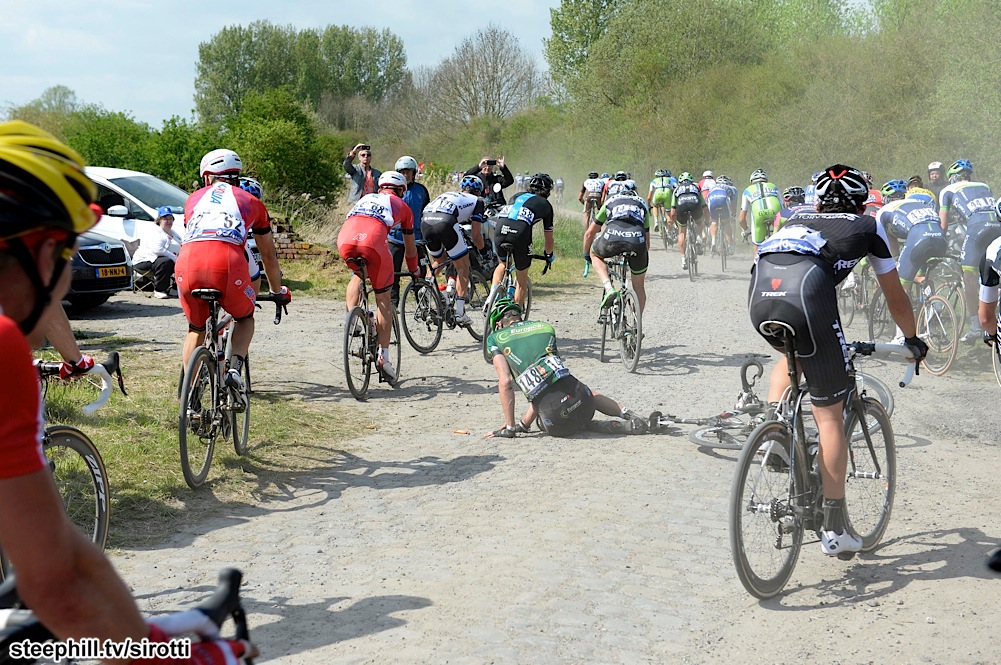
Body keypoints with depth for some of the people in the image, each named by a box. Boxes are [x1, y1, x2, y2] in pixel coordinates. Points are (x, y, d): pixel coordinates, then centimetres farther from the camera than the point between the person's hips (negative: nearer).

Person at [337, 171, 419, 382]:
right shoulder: (402, 206, 30)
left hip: (345, 241, 3)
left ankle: (350, 316, 16)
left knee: (358, 275, 36)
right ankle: (383, 357, 8)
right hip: (373, 242, -3)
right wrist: (414, 270, 56)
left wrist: (352, 260, 64)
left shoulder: (365, 198, 39)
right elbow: (410, 248, 38)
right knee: (383, 300, 11)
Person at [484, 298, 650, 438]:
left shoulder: (495, 339, 12)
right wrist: (524, 422, 31)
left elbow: (505, 383, -1)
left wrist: (510, 427, 5)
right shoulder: (545, 327, 25)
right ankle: (632, 417, 20)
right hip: (576, 394, 5)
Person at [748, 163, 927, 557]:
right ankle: (834, 529, 12)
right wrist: (912, 339, 52)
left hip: (759, 295, 4)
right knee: (829, 416, 8)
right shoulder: (868, 226, 29)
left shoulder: (796, 222, 38)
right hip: (806, 296, -4)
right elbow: (895, 296, 34)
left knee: (791, 355, 38)